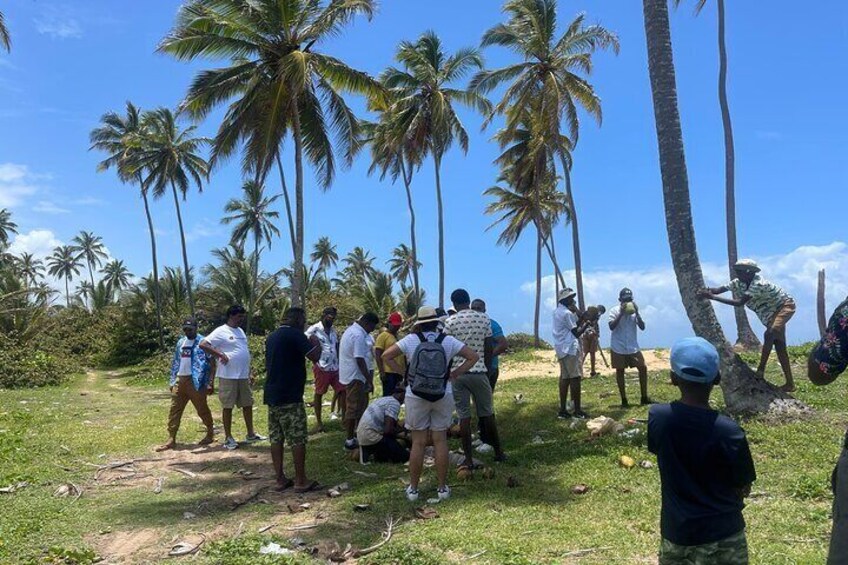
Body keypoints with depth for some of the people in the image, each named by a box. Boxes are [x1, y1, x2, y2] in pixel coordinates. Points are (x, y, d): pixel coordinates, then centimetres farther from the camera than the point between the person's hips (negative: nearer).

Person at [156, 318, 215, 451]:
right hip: (180, 380, 6)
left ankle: (210, 434, 22)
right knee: (174, 410, 4)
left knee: (202, 409, 4)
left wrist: (210, 383, -13)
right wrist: (172, 381, 14)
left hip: (196, 381, -6)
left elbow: (211, 363, -9)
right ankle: (171, 440, 7)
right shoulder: (180, 342, 14)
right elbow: (175, 363, 18)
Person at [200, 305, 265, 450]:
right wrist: (220, 355, -19)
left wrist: (249, 373, 19)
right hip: (228, 377, -8)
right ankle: (228, 438, 9)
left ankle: (251, 434, 24)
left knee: (248, 404, 13)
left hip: (243, 377, 8)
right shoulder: (221, 332, -10)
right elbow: (203, 344, -18)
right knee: (228, 407, 1)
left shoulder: (240, 331, 15)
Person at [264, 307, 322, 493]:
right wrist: (316, 342, 4)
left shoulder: (272, 336, 14)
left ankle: (280, 479, 14)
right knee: (297, 439, -1)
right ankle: (301, 481, 3)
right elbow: (315, 357, -16)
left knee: (276, 438, 10)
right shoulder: (295, 334, -12)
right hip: (290, 396, -8)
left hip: (272, 395, 8)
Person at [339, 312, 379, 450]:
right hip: (355, 377, -11)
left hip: (350, 375, 11)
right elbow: (359, 360, -24)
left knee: (359, 406, 18)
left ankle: (356, 434, 27)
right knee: (354, 408, -3)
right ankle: (350, 440, 3)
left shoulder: (352, 330, 14)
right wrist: (369, 380, -21)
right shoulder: (358, 335, -20)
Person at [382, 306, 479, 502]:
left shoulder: (411, 340, -6)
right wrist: (454, 374, 1)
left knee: (418, 442, 6)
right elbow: (474, 357, -2)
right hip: (443, 396, 1)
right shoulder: (448, 341, -3)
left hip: (416, 396, -1)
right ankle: (443, 488, 15)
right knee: (440, 441, 8)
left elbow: (386, 356, -5)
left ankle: (413, 489, 14)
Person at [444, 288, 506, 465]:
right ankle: (498, 452, 25)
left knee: (464, 416, 4)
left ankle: (468, 459, 6)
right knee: (487, 413, 14)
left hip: (458, 373, -1)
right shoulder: (484, 318, 1)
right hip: (479, 371, 1)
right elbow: (489, 348, 3)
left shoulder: (451, 321, -5)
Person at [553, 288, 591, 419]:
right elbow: (576, 333, -11)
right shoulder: (567, 313, -13)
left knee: (564, 378, 8)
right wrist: (587, 323, 0)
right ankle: (577, 410, -4)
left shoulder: (557, 312, 16)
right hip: (571, 349, -9)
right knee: (575, 378, -6)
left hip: (562, 349, 9)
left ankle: (563, 410, 7)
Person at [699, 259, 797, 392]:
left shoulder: (759, 284, -34)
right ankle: (789, 384, 8)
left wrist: (713, 297, -45)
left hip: (784, 306, -9)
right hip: (772, 312, 9)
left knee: (769, 334, -30)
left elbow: (740, 302, -41)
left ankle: (760, 372, -26)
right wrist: (708, 291, -39)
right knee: (779, 347, 6)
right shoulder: (738, 283, -10)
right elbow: (719, 289, -15)